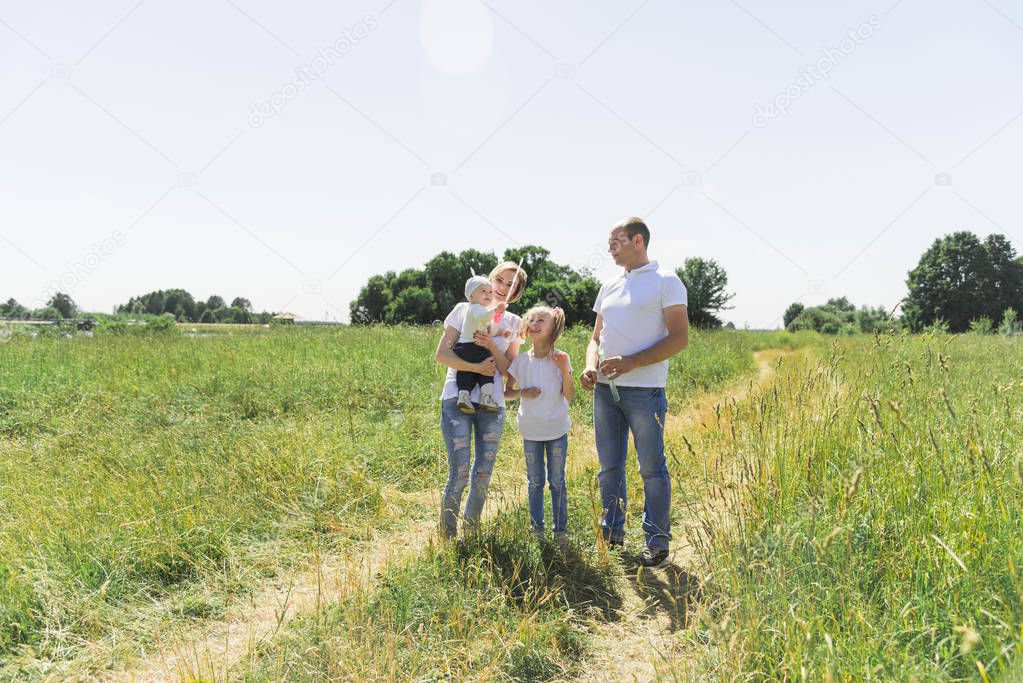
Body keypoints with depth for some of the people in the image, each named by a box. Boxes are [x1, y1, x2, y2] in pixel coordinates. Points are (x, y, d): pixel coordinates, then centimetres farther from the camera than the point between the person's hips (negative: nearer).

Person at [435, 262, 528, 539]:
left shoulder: (514, 324, 12)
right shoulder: (465, 310, 4)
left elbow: (508, 370, 4)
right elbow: (442, 354, -4)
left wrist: (492, 345, -13)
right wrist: (476, 367, -17)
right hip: (457, 399, -3)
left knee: (483, 475, 8)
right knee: (459, 474, -8)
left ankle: (470, 532, 26)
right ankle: (446, 535, 11)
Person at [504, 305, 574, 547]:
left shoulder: (560, 358, -8)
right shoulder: (521, 360, -3)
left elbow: (570, 396, -9)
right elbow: (507, 392, 4)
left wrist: (565, 371, -22)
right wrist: (523, 393, -15)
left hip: (557, 430, -2)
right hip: (531, 430, 2)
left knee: (557, 482, 6)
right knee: (535, 482, 12)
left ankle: (560, 530, 18)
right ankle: (536, 528, 25)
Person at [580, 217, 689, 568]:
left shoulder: (665, 281, -2)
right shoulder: (609, 287, 17)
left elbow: (680, 337, -9)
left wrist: (631, 362, -19)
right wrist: (590, 367, -1)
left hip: (644, 389, -6)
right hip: (605, 389, 6)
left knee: (652, 468, 2)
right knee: (609, 467, 12)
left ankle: (657, 542, 15)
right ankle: (612, 536, 25)